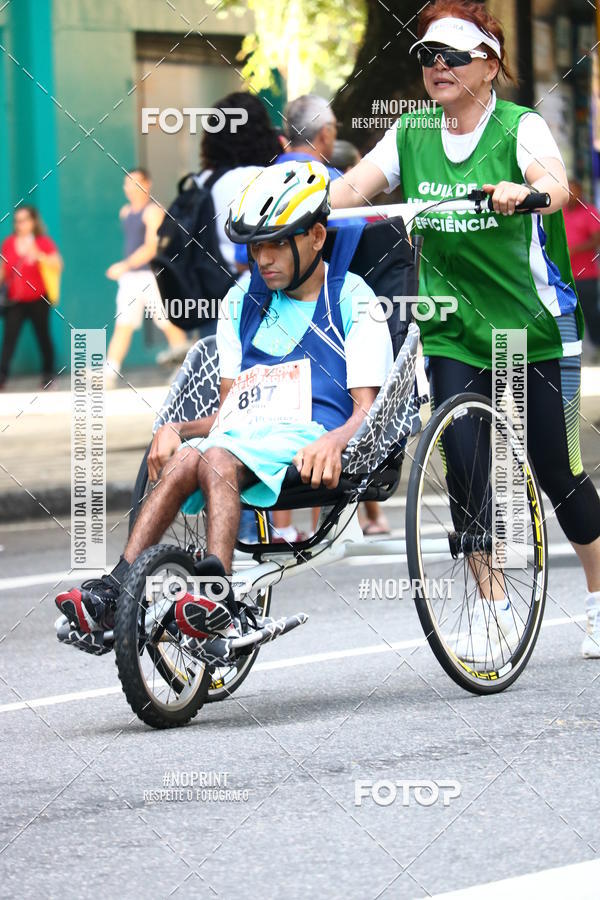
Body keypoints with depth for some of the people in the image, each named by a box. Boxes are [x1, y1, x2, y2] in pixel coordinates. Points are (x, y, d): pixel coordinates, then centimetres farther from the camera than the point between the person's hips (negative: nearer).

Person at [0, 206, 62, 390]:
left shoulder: (44, 242, -1)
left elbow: (58, 264, -14)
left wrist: (38, 255, -27)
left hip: (38, 300, -2)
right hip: (15, 301, 2)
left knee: (43, 336, 5)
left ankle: (48, 373, 19)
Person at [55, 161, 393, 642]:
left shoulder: (353, 300, 7)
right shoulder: (244, 301, 24)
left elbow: (366, 411, 0)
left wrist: (334, 440, -22)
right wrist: (177, 429, 1)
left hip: (304, 440, -5)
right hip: (240, 435, 5)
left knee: (216, 459, -36)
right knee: (182, 459, -30)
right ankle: (113, 592, -44)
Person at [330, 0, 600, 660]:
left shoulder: (520, 128, -10)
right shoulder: (412, 134, 4)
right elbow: (354, 186, -7)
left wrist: (524, 192, -52)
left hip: (534, 325, -3)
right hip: (453, 330, 3)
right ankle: (491, 604, 4)